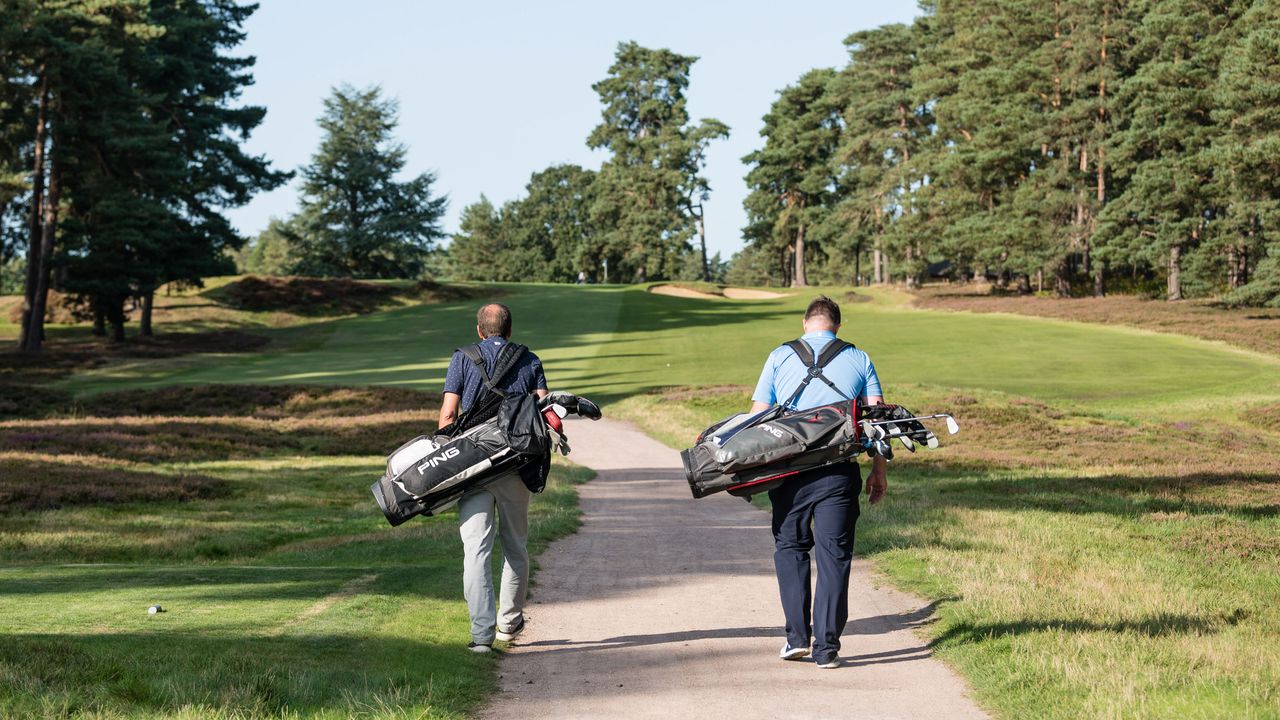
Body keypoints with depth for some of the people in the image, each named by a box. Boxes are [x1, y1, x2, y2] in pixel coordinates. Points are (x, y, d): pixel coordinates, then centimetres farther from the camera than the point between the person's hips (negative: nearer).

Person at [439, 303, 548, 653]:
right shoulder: (529, 361, 11)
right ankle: (509, 621, 30)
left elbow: (448, 414, -2)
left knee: (477, 548, -5)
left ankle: (482, 632, -16)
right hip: (516, 466, 2)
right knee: (515, 545, 17)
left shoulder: (463, 360, 6)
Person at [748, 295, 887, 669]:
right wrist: (879, 470, 8)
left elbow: (757, 415, 4)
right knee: (834, 555, 4)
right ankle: (827, 648, 1)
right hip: (839, 470, 0)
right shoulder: (858, 360, 10)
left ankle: (797, 636, 6)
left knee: (790, 547, 14)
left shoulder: (780, 357, 8)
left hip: (789, 468, 0)